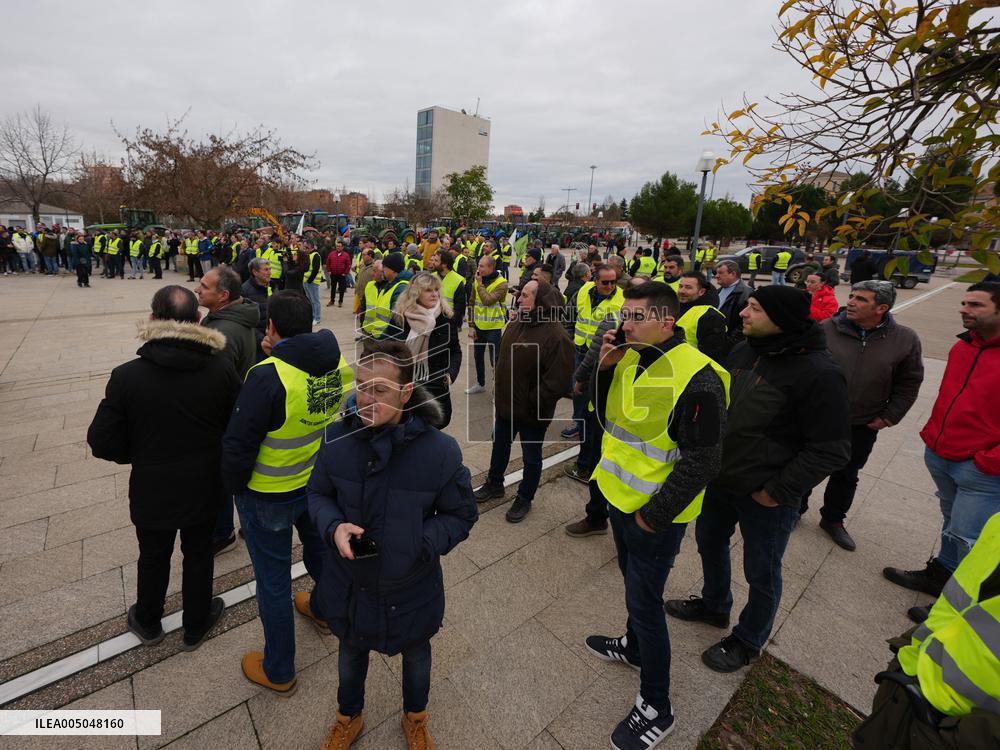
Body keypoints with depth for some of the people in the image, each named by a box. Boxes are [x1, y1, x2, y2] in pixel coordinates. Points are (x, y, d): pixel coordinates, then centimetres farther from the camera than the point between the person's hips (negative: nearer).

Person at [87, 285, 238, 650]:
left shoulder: (127, 376, -22)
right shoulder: (222, 368, -19)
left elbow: (102, 443, -15)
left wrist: (143, 455, 4)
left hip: (152, 491, 0)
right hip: (204, 487, 1)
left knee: (153, 559, 24)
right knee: (198, 555, 21)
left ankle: (148, 623, 50)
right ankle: (196, 626, 42)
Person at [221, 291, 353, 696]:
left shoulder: (268, 377, -30)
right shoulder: (338, 363, -12)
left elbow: (238, 445, -22)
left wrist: (234, 488, -4)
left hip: (270, 496, -6)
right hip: (321, 481, 6)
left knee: (273, 579, 14)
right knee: (319, 547, 31)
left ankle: (278, 671, 36)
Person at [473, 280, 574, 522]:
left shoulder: (556, 336, -25)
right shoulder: (517, 323, 0)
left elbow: (556, 381, -25)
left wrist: (532, 405, -19)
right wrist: (499, 389, 11)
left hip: (532, 413, -7)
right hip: (505, 404, 8)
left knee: (531, 457, 15)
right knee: (499, 445, 25)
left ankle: (524, 498, 37)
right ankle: (494, 484, 48)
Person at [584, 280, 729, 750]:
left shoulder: (695, 378, -26)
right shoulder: (628, 358, -2)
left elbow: (701, 463, -22)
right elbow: (605, 414, 7)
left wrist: (653, 515, -16)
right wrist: (603, 367, -10)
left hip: (655, 515, -7)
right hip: (620, 497, 7)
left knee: (644, 602, 6)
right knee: (633, 581, 26)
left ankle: (655, 709, 29)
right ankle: (633, 646, 52)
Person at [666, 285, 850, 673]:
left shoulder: (818, 373, -23)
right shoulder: (744, 350, -2)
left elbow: (830, 449, -18)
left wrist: (780, 490, -17)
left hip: (766, 497, -7)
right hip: (720, 481, 7)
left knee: (761, 573, 15)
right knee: (709, 543, 25)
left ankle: (748, 641, 40)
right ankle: (714, 605, 52)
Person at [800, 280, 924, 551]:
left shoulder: (905, 340, -8)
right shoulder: (826, 329, -14)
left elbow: (909, 383, 3)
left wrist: (889, 417, 0)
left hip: (863, 427, 2)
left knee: (846, 475, 19)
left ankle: (833, 519, 39)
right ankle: (795, 509, 35)